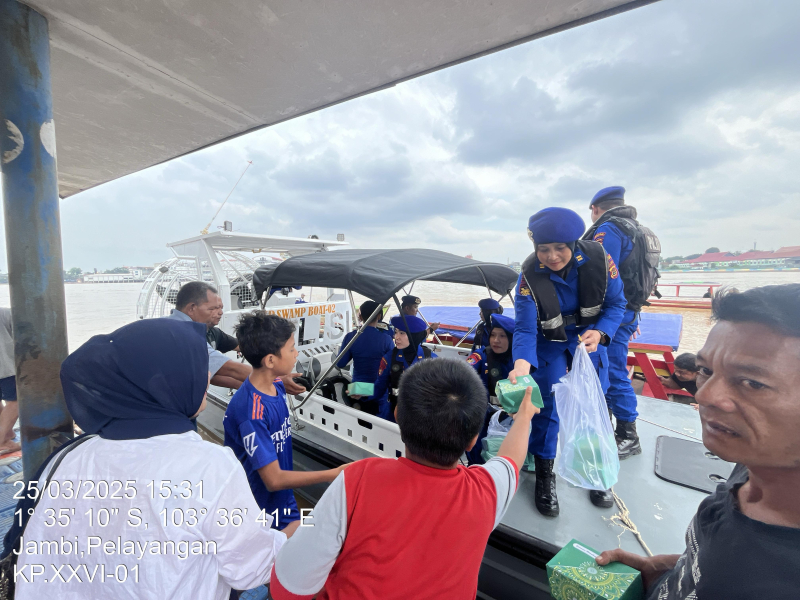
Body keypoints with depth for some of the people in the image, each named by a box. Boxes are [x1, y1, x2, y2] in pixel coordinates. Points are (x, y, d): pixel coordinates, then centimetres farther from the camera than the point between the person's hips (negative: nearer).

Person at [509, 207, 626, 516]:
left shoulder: (598, 257, -23)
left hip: (588, 336, 3)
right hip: (549, 343, -2)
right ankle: (544, 475, 20)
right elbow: (525, 329, -28)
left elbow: (616, 302, -8)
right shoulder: (530, 274, -28)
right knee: (547, 407, -2)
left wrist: (600, 333, -26)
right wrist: (522, 363, -47)